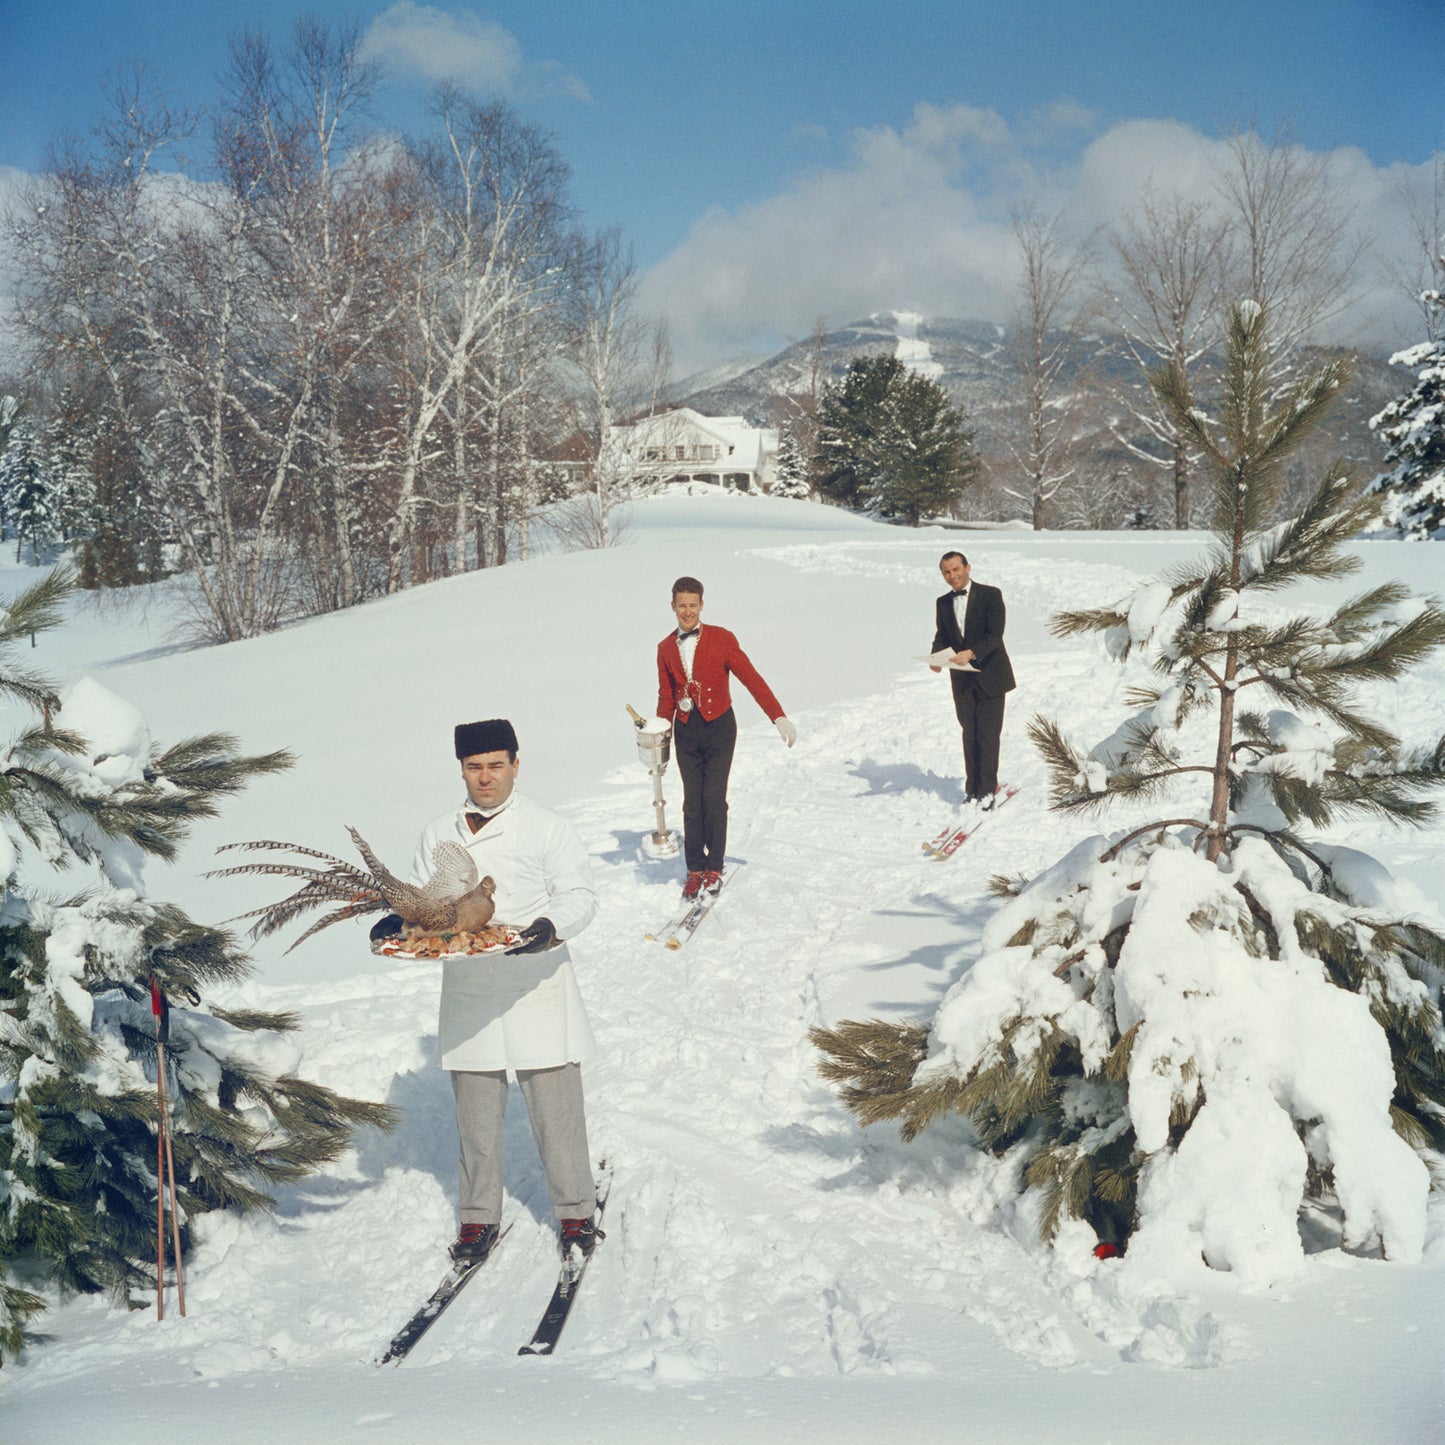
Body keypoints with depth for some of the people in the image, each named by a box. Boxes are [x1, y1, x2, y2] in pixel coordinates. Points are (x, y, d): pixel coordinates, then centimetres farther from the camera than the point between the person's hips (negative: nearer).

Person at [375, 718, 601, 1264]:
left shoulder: (547, 828, 0)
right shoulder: (439, 835, 11)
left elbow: (578, 895, -6)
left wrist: (551, 926, -27)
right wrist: (398, 921, -7)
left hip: (535, 988, -3)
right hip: (467, 990, 3)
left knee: (555, 1104, -1)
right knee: (475, 1110, 9)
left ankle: (575, 1212, 14)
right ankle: (479, 1216, 23)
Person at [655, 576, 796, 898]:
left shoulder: (721, 639, -3)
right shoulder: (666, 649, 8)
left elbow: (751, 678, -7)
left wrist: (778, 717, -14)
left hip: (718, 727, -3)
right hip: (686, 731, 3)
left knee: (714, 799, -8)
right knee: (692, 802, 0)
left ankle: (714, 867, 5)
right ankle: (695, 869, 10)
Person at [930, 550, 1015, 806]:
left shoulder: (990, 595, -9)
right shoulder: (943, 603, 7)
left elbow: (995, 635, -17)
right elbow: (942, 636, 10)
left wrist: (971, 653, -32)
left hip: (990, 676, -5)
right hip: (962, 678, 5)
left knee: (988, 734, -5)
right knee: (970, 734, 10)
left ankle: (987, 790, 1)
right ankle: (972, 788, 17)